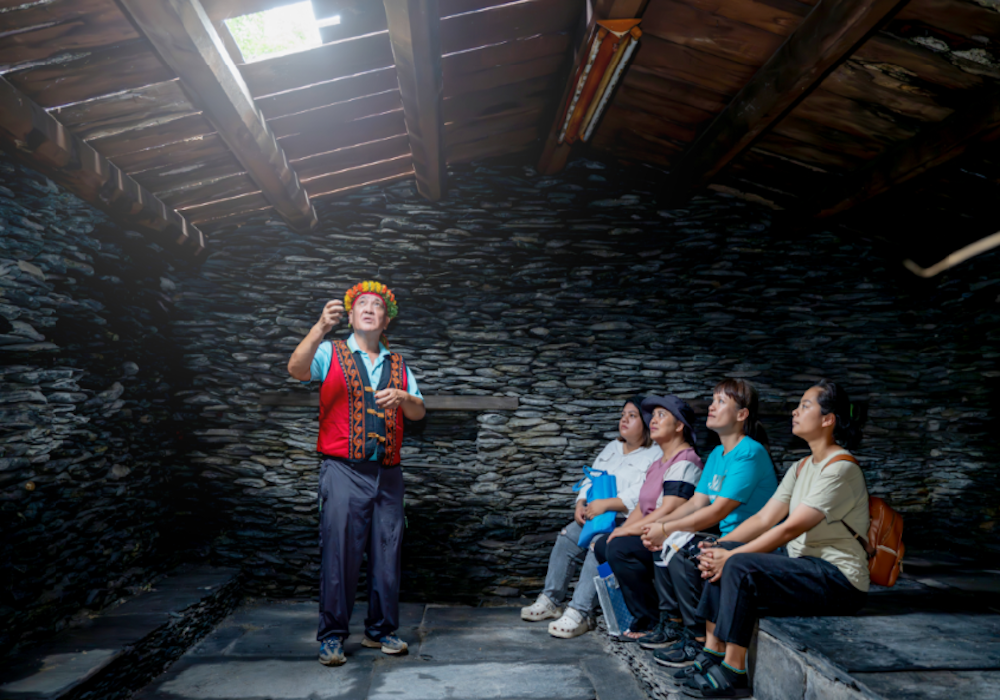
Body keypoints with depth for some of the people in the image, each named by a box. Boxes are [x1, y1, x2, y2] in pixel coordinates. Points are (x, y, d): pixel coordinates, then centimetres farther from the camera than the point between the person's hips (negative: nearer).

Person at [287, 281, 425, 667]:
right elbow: (296, 369, -13)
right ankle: (331, 635, 11)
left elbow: (419, 412, 12)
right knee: (339, 552, -3)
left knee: (387, 553, 7)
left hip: (387, 473, 4)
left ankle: (381, 629, 22)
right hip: (344, 470, -3)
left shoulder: (398, 365, 18)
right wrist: (321, 327, -27)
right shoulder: (331, 353, 7)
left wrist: (402, 397, -10)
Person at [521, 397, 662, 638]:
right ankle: (550, 600, -1)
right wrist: (581, 505, -1)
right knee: (567, 537, -10)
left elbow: (641, 496, -21)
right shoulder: (612, 448, 19)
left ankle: (580, 613, -29)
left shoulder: (655, 456, -8)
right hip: (596, 517, 8)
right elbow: (591, 480, 18)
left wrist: (605, 504, -26)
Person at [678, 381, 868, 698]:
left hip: (840, 580, -9)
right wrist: (718, 547, -5)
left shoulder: (840, 468, -16)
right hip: (805, 566, 9)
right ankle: (713, 652, -1)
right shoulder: (802, 467, 13)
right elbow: (764, 518, 8)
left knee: (740, 566, -26)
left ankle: (733, 674, -17)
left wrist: (731, 556, -20)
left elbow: (790, 529, -22)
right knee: (722, 556, -3)